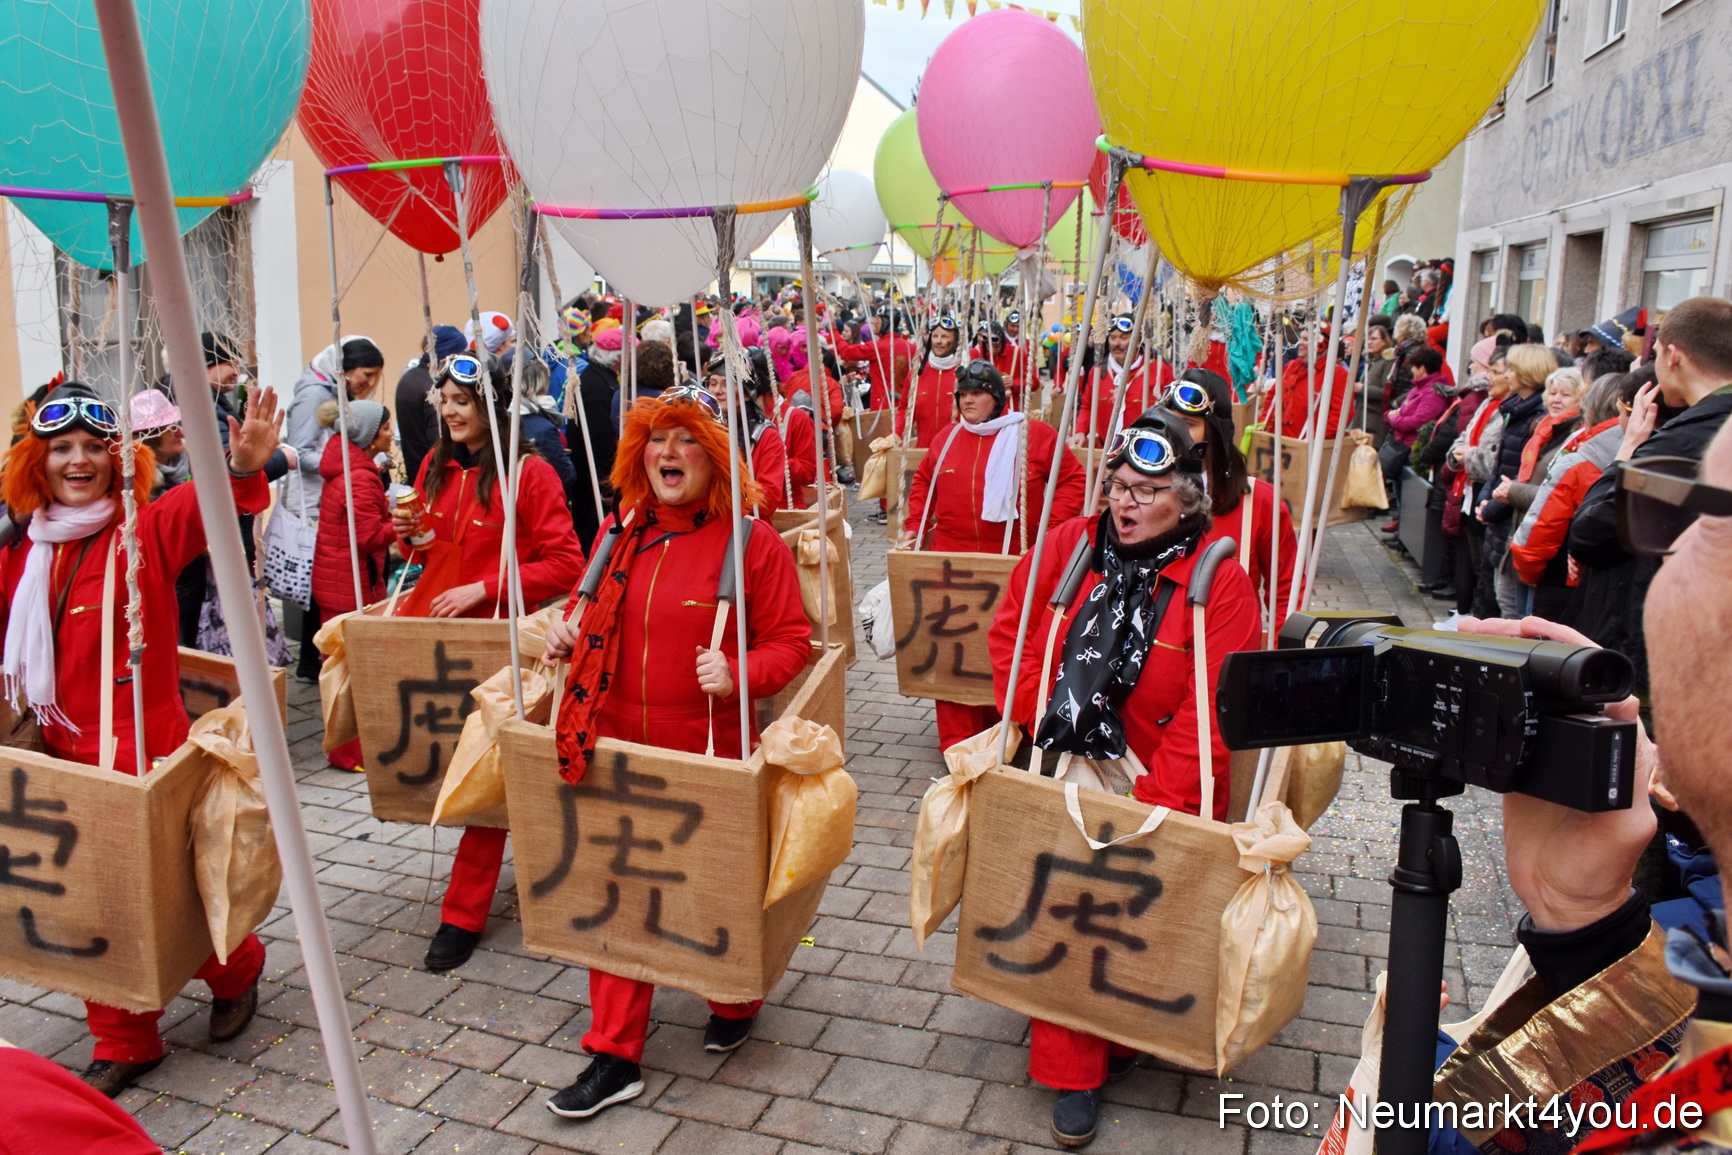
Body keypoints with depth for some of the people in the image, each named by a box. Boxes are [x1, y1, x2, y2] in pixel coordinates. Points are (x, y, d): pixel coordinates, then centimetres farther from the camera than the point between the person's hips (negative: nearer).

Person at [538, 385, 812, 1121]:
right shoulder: (620, 536, 5)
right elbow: (593, 613, 21)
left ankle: (734, 1003, 45)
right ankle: (615, 1055, 25)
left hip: (709, 757, -4)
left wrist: (739, 673, -26)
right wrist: (567, 632, 0)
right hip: (617, 752, 5)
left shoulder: (753, 544, -11)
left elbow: (791, 642, -9)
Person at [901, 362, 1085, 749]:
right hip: (952, 559, 3)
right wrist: (915, 525, 12)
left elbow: (1074, 479, -2)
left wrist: (1051, 528, -10)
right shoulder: (947, 437, 11)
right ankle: (957, 740, 8)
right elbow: (923, 481, 23)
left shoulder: (1033, 434, -2)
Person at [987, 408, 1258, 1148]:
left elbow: (1208, 713, -15)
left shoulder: (1221, 584, -11)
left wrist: (1154, 810, -19)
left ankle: (1118, 1040, 34)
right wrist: (1034, 720, -2)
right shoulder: (1068, 545, -1)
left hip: (1157, 789, -2)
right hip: (1062, 777, 2)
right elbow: (1009, 633, 8)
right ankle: (1072, 1071, 23)